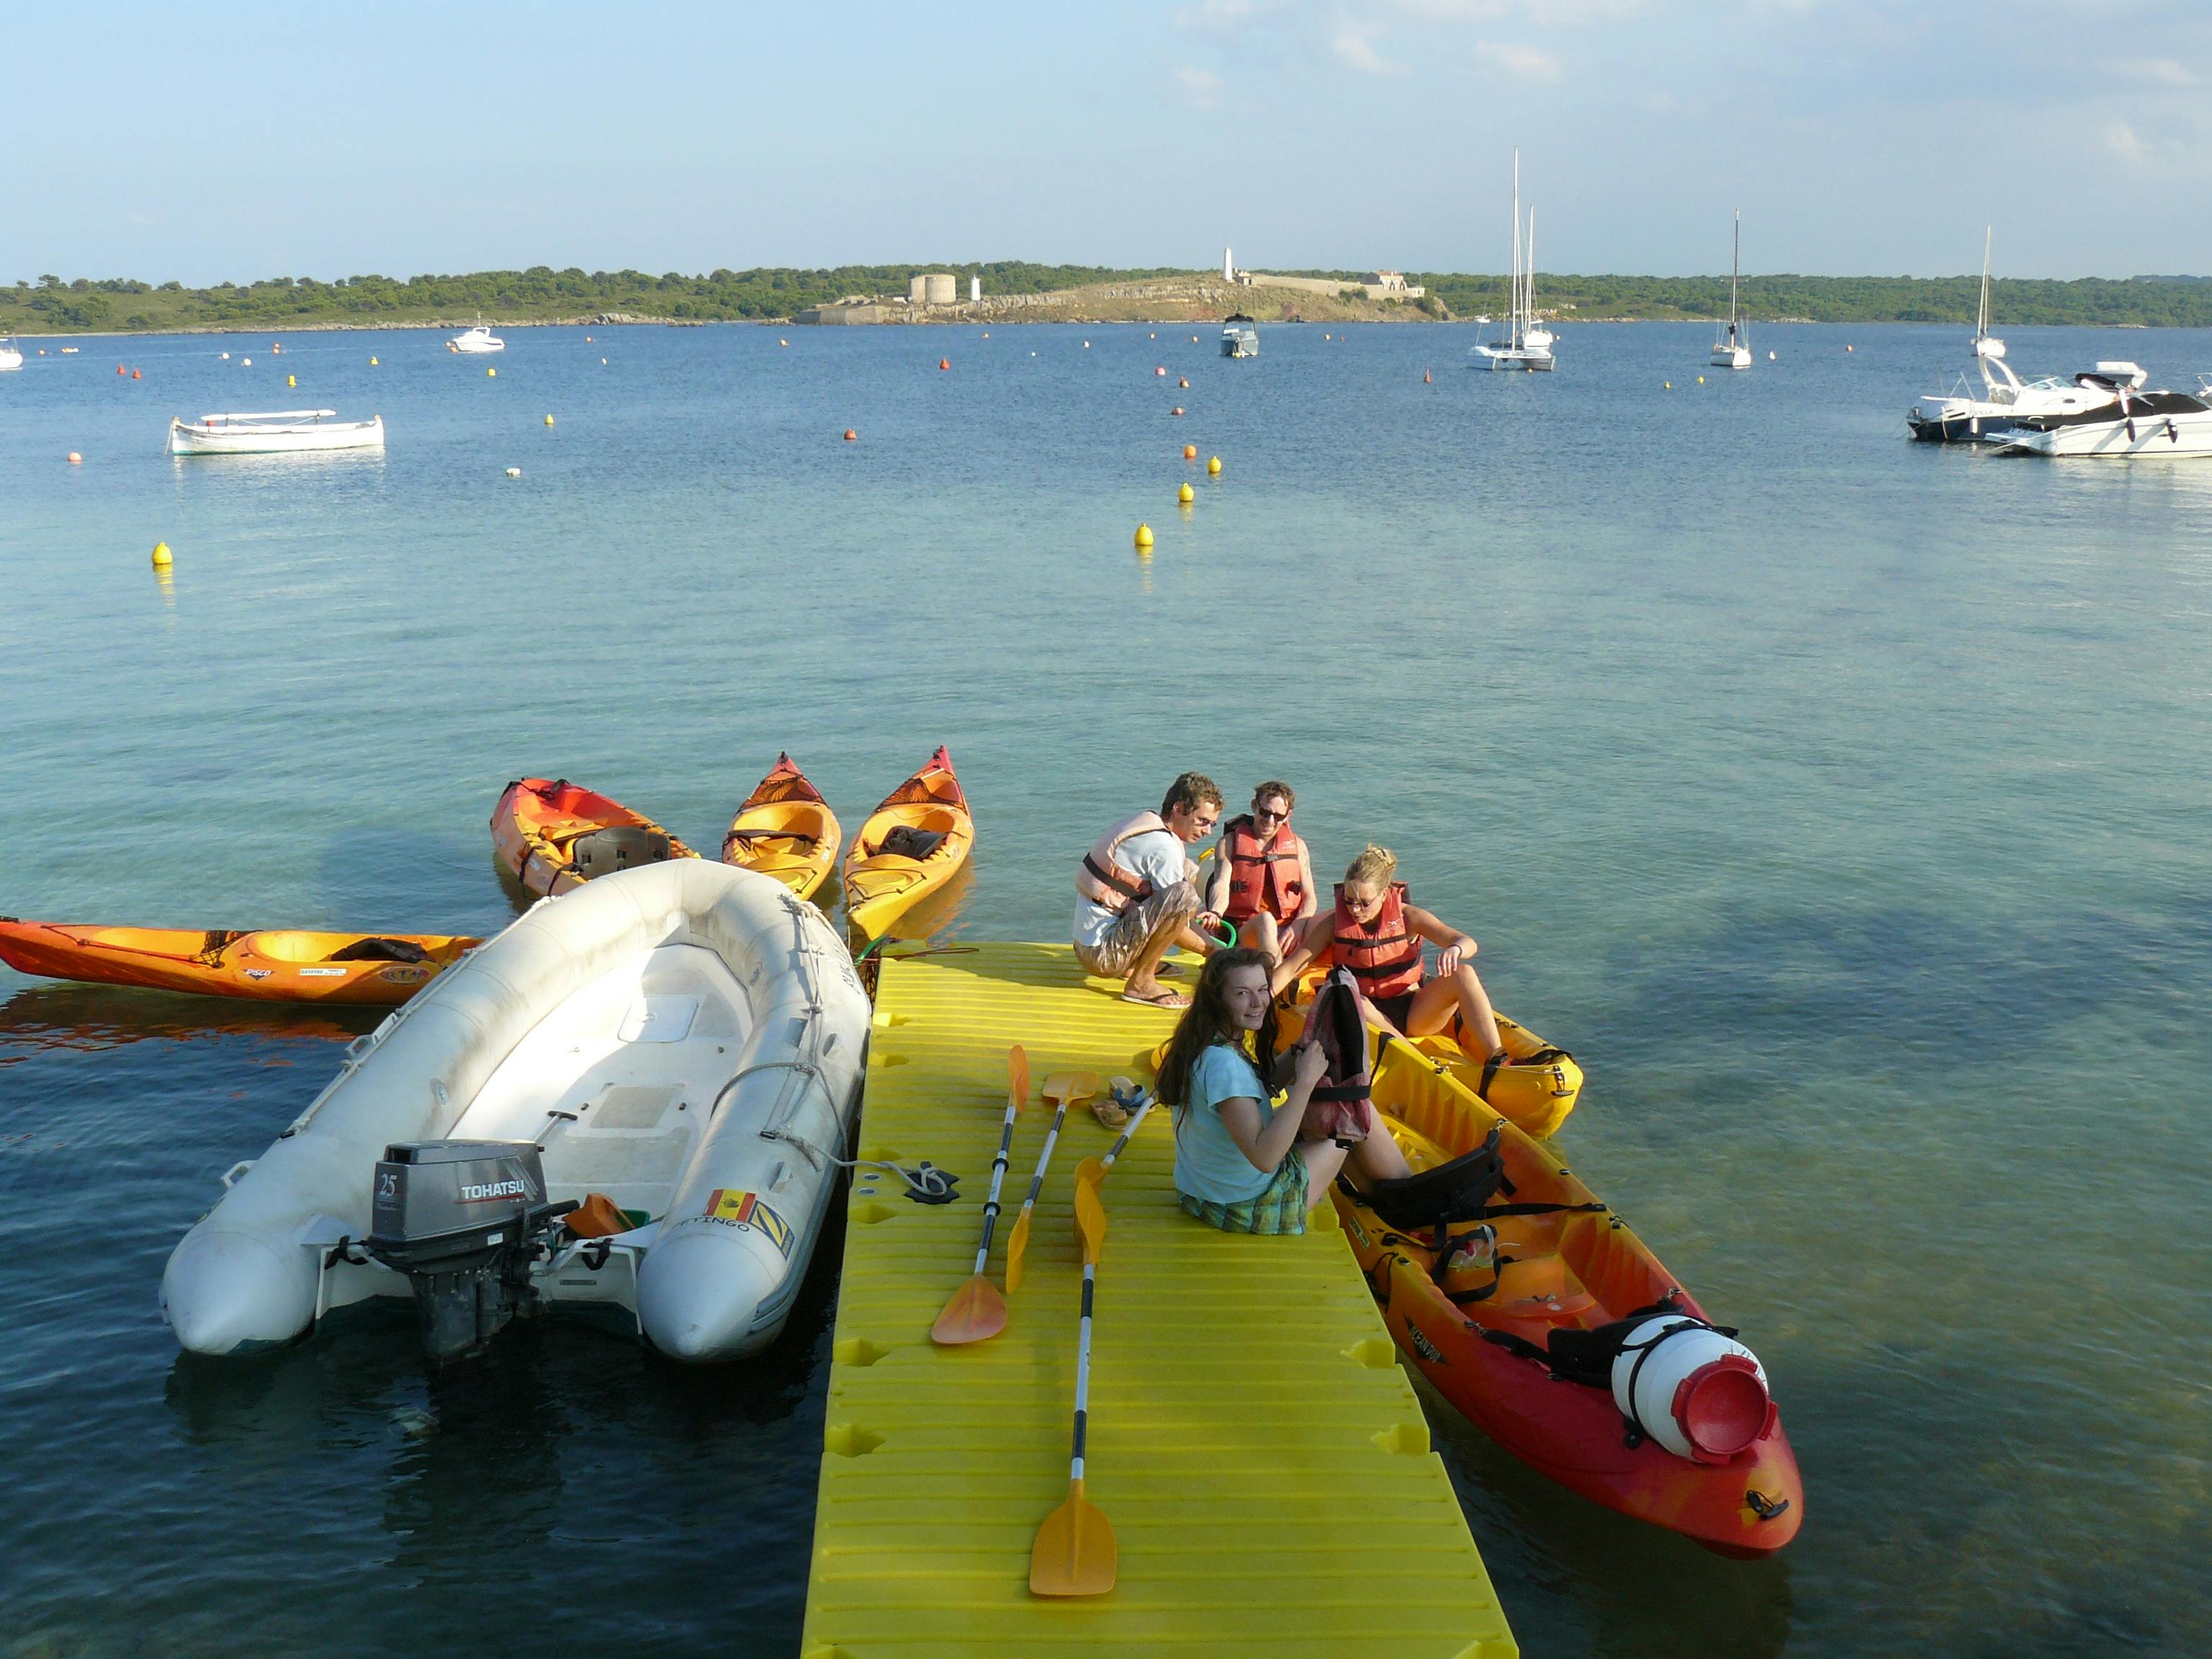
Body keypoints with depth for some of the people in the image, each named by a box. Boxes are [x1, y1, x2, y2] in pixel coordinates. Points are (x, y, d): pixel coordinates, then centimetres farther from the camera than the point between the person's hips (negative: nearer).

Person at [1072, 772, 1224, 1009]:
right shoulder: (1164, 849, -16)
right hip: (1102, 956, -10)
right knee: (1184, 894, -28)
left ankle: (1133, 965, 15)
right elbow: (1171, 911, -13)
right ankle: (1141, 983, -15)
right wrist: (1214, 951, -1)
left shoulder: (1144, 824, 13)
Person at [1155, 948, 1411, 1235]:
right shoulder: (1223, 1063, -30)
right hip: (1251, 1209, -9)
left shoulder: (1199, 1044, -2)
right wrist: (1305, 1081, -30)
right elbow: (1264, 1157, -33)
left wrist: (1297, 1057, -7)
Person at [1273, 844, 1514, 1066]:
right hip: (1367, 1017, -1)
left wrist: (1455, 949, -35)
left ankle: (1497, 1061, -33)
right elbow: (1290, 967, -5)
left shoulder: (1408, 917, -4)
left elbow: (1468, 943, -11)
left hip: (1413, 1013, 1)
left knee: (1463, 973, -24)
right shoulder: (1335, 924, -4)